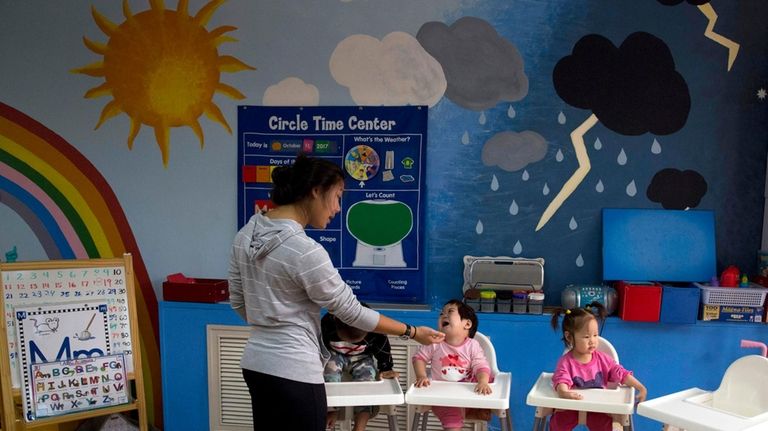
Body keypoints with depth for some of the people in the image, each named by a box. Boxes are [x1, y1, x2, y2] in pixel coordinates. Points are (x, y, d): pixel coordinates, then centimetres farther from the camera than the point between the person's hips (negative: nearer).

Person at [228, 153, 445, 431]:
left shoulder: (245, 235, 1)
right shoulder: (305, 250, -23)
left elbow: (238, 302, 11)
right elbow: (351, 312, -15)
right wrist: (412, 332, -5)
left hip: (256, 362, 8)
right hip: (293, 372, -8)